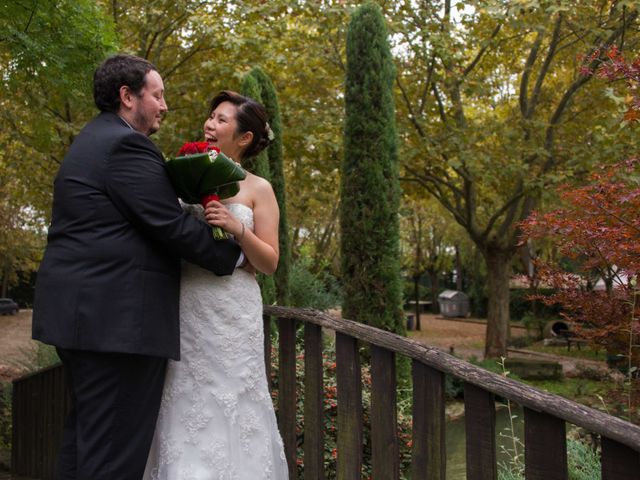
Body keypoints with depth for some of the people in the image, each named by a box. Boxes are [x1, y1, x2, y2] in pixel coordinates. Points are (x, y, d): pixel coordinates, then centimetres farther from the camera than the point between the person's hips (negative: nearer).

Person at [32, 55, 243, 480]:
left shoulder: (92, 141, 20)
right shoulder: (126, 144, -12)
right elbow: (170, 224, -16)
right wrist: (233, 255, -3)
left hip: (85, 313, 11)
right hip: (118, 319, -11)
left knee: (87, 436, 18)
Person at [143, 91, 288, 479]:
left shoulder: (258, 189, 2)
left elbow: (270, 262, -1)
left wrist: (238, 228, -16)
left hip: (231, 315, -2)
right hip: (184, 311, 3)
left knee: (228, 408, 1)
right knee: (185, 407, 5)